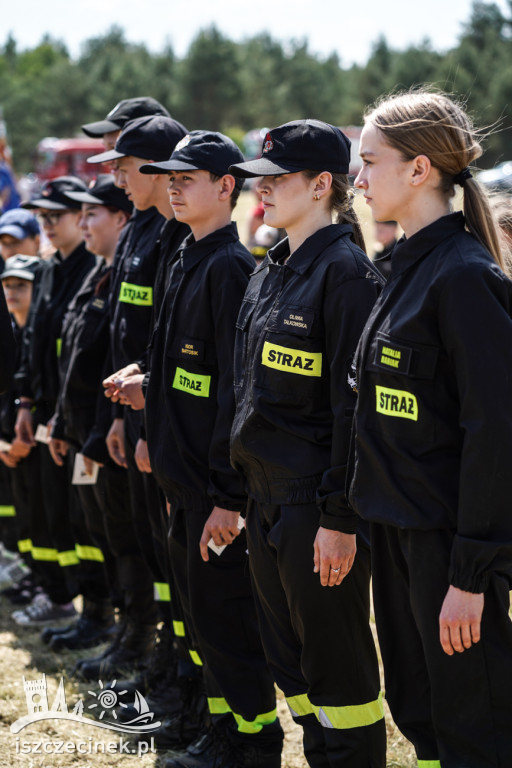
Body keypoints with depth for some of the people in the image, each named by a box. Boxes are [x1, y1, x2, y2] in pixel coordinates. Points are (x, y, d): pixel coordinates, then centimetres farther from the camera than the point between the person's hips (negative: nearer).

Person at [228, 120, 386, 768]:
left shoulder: (345, 271, -14)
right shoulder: (270, 271, 13)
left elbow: (355, 405, -18)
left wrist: (340, 518, -20)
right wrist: (237, 486, 16)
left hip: (317, 504, -9)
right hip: (267, 496, 9)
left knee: (336, 666, 0)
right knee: (289, 661, 16)